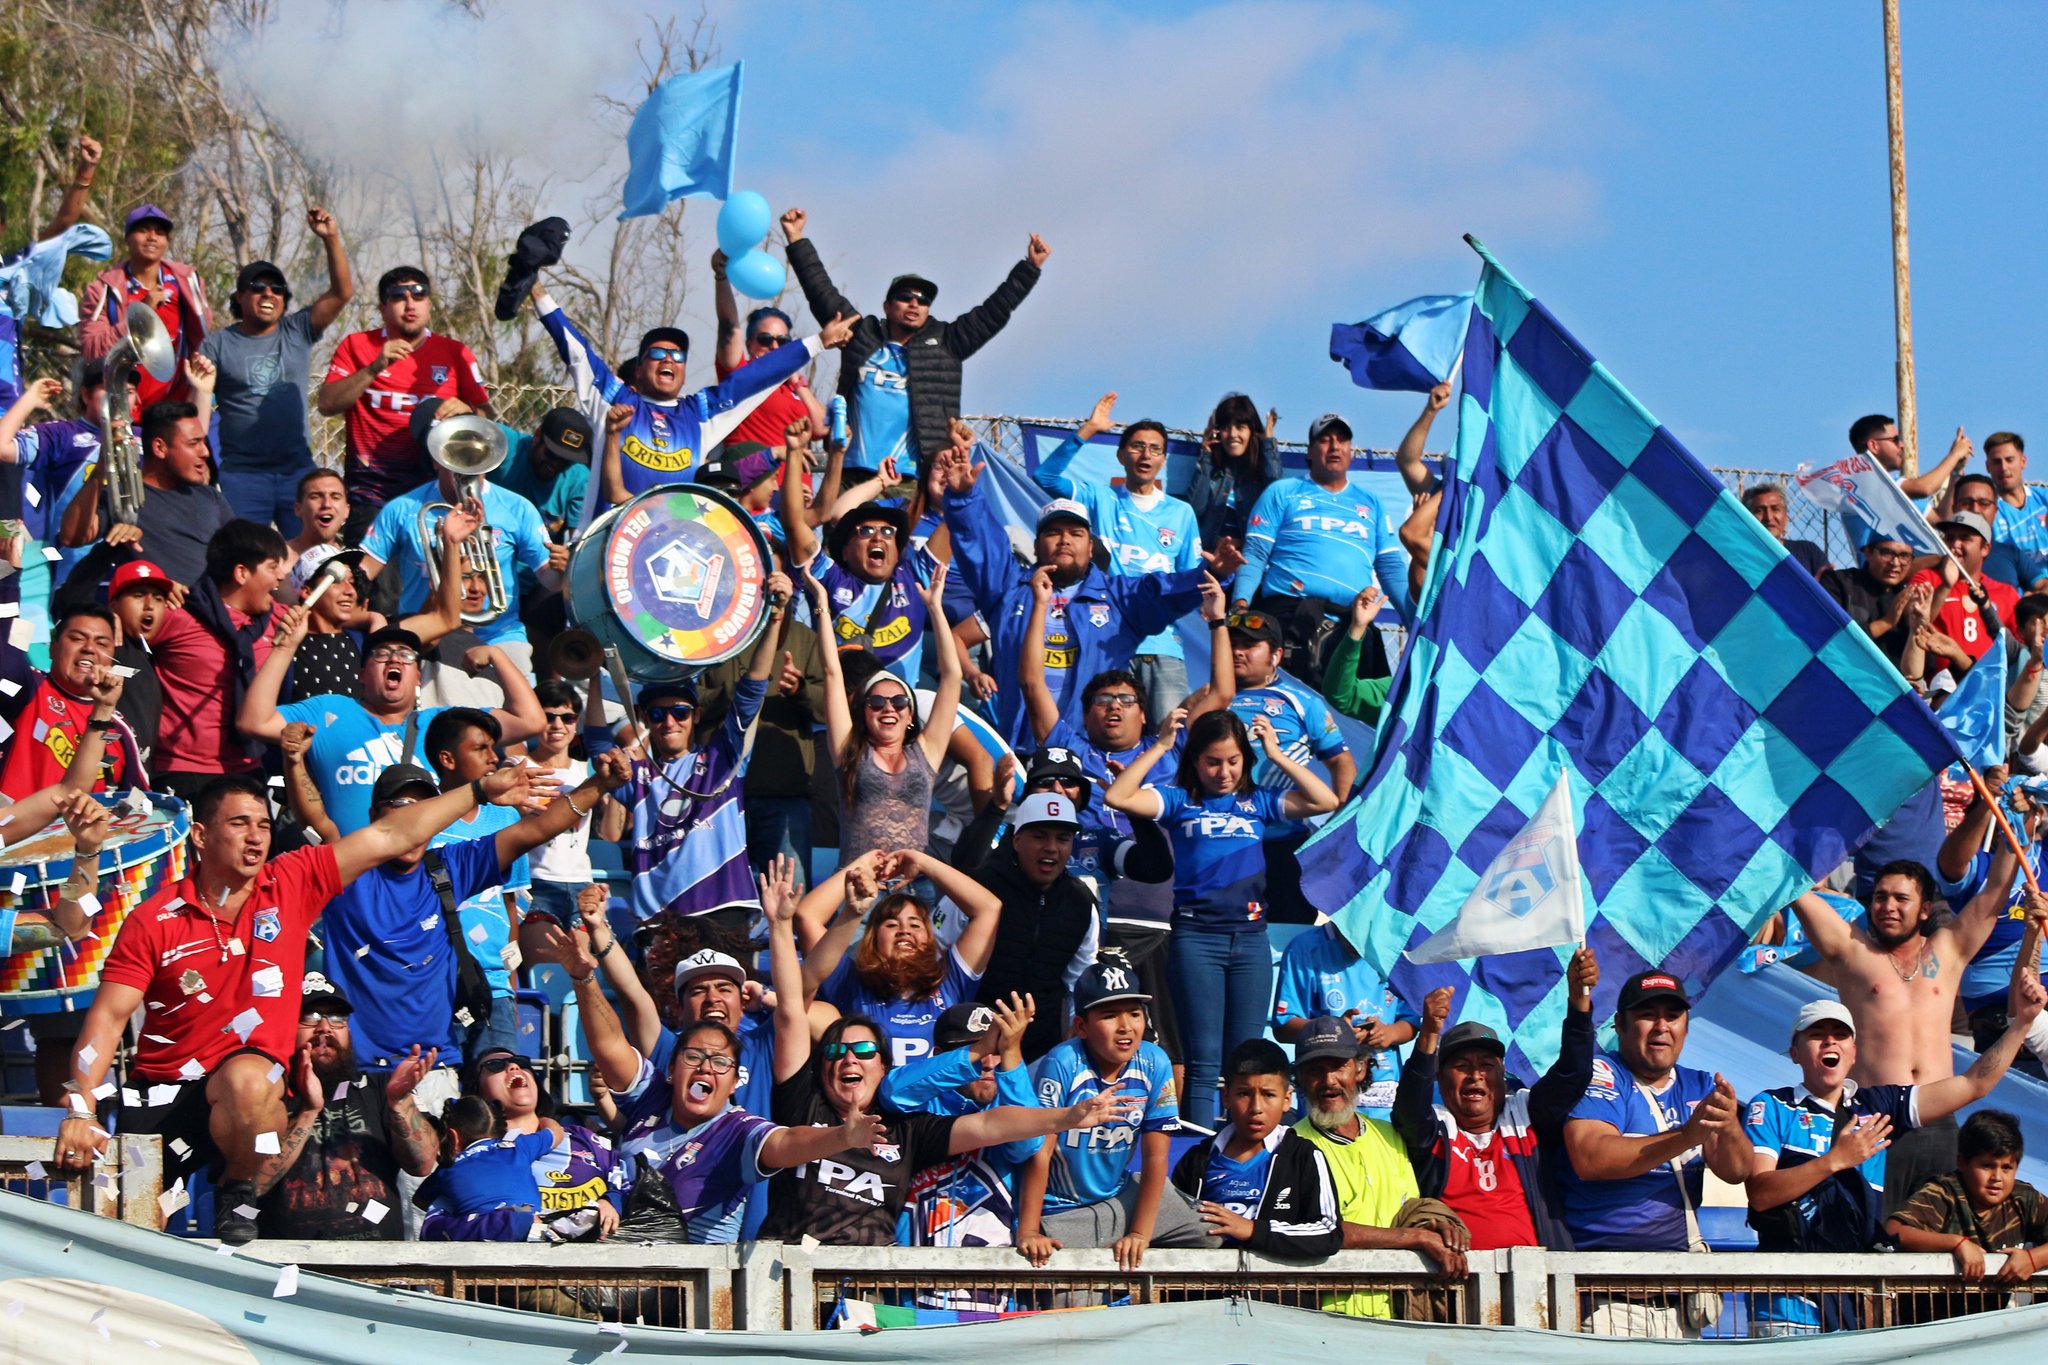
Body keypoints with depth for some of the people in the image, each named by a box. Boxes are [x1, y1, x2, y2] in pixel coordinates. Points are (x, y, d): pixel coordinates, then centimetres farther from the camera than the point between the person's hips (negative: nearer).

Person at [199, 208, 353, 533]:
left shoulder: (297, 332, 9)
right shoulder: (218, 344, 5)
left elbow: (342, 292, 1)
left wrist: (331, 239, -9)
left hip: (297, 471, 2)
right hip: (242, 474, -2)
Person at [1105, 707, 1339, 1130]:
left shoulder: (1258, 802, 12)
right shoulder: (1180, 801, 6)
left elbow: (1325, 801, 4)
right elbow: (1118, 797, -7)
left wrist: (1276, 754, 4)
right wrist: (1160, 746, -5)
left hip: (1251, 936, 3)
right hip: (1196, 935, -3)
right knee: (1204, 1059, -4)